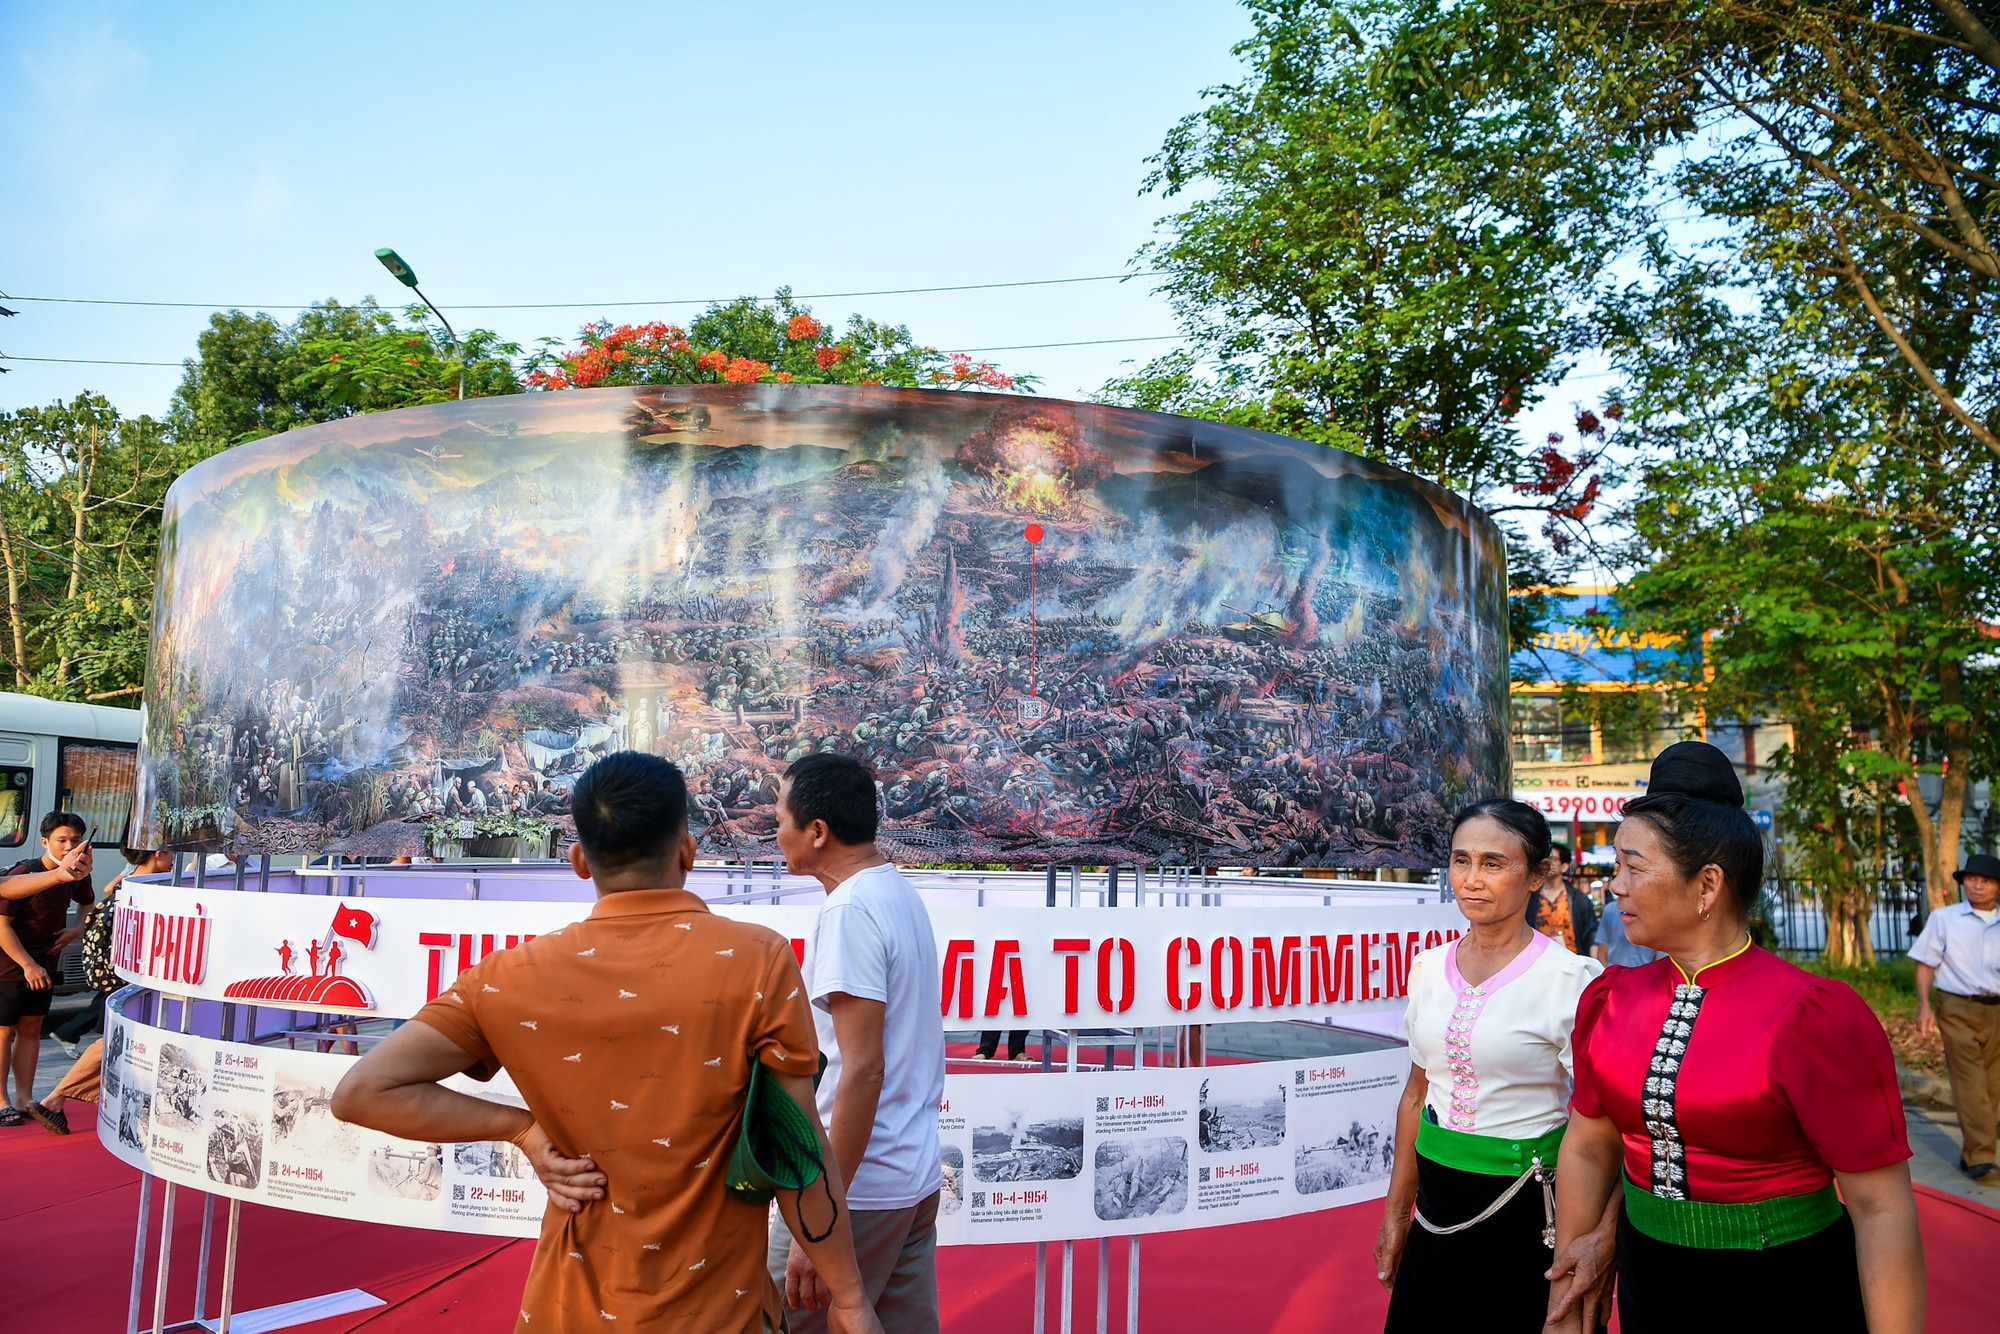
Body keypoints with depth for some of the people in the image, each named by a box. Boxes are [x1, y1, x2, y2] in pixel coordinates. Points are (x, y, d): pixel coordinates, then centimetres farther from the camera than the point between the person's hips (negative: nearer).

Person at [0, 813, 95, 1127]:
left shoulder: (77, 874, -3)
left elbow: (88, 904, 20)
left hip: (44, 965, 6)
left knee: (30, 1030, 12)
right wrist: (28, 965, -21)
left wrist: (76, 930, 1)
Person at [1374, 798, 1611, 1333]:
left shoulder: (1570, 979, -13)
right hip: (1438, 1199, 5)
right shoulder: (1430, 967, 3)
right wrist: (1395, 1214, 15)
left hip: (1527, 1205, -5)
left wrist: (1600, 1235, -22)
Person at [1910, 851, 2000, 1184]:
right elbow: (1926, 965, 1)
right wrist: (1924, 1006, -10)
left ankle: (1973, 1153, 17)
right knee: (1969, 1085, -9)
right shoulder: (1944, 919, 1)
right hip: (1958, 1010, -3)